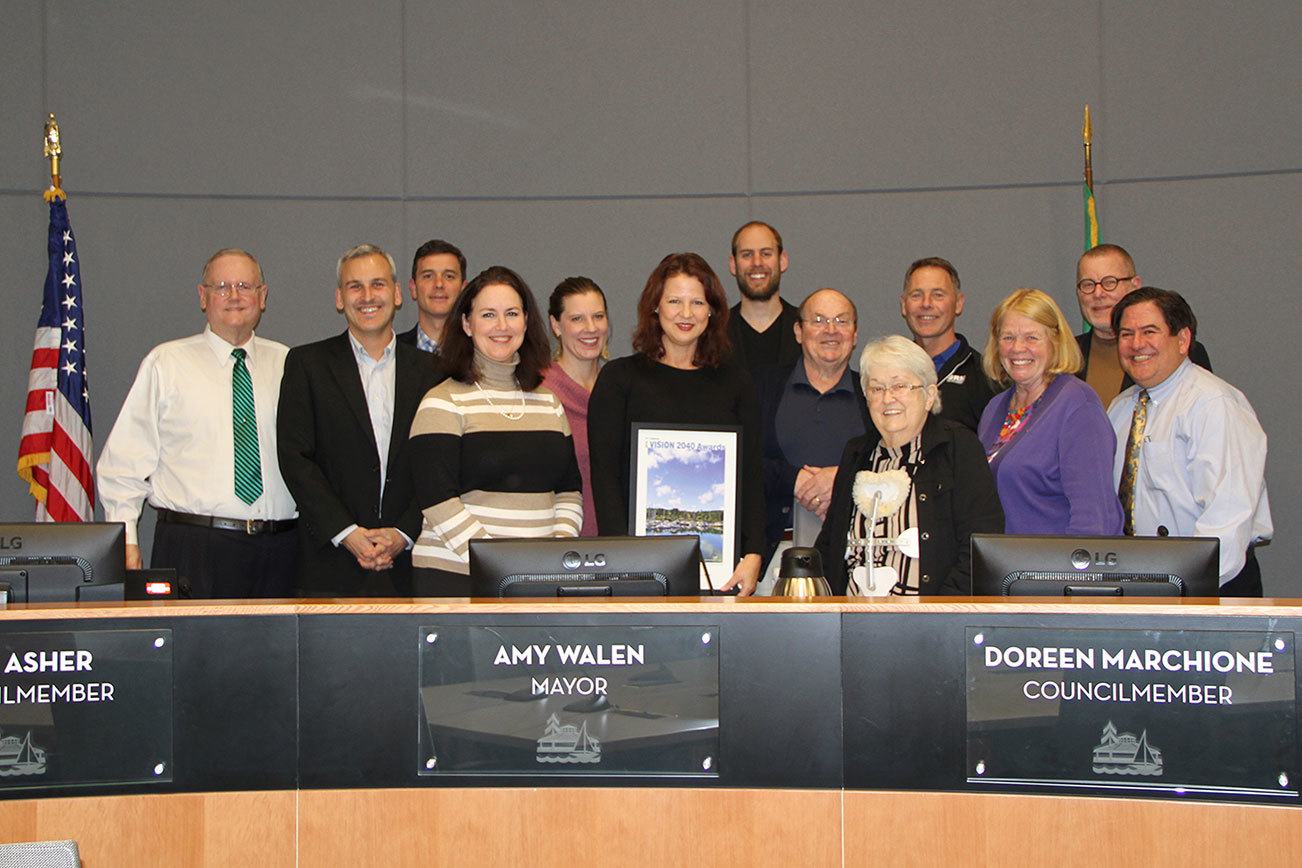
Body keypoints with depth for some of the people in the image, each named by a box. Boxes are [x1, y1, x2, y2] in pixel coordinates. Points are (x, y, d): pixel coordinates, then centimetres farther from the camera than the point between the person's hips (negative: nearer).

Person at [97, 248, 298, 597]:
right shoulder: (166, 362, 5)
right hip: (193, 548, -2)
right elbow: (125, 459, 3)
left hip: (280, 549, 2)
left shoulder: (287, 364, 12)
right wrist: (126, 540, -4)